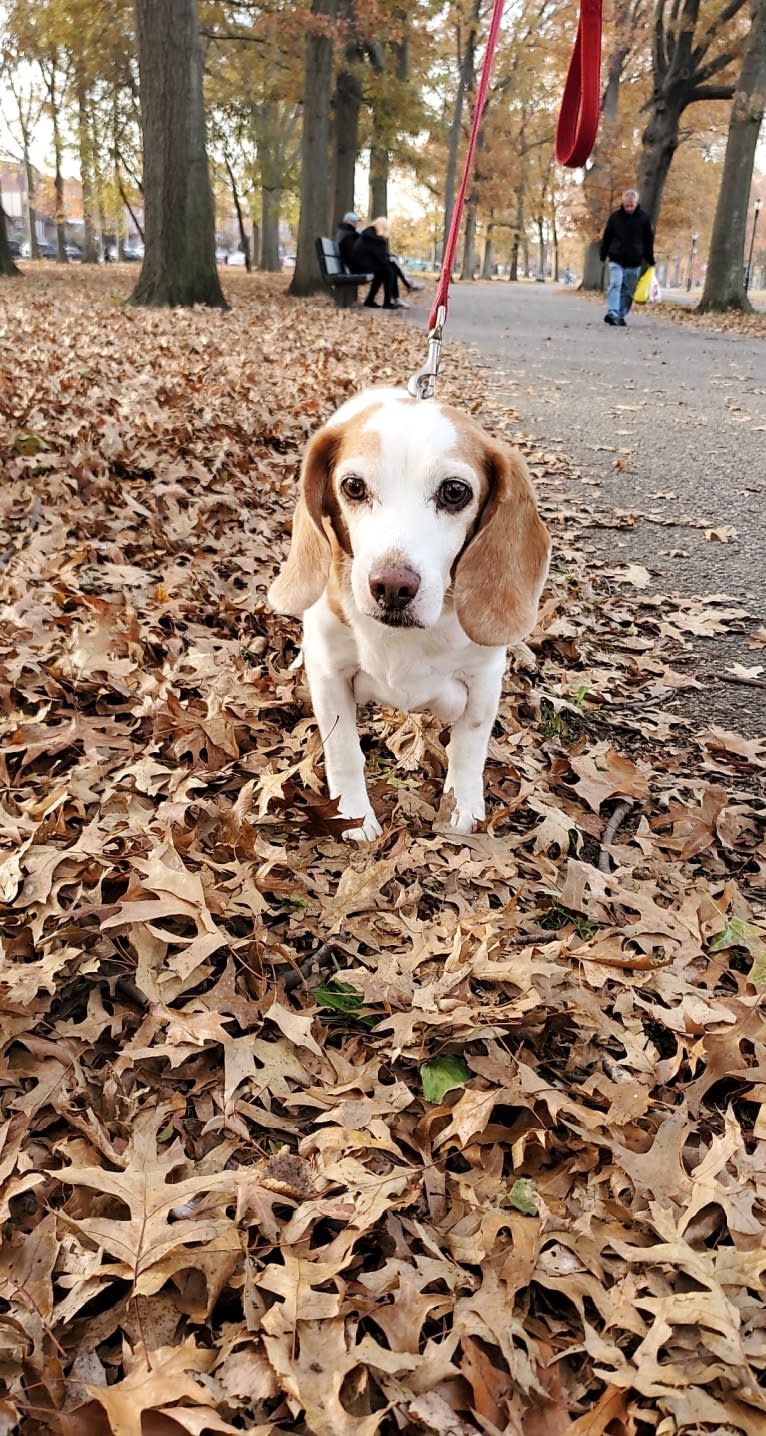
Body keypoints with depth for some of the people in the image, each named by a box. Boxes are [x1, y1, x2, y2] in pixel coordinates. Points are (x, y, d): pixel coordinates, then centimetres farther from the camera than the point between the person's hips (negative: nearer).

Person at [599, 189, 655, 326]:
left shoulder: (644, 218, -1)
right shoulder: (615, 216, -1)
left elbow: (649, 241, 4)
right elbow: (606, 238, 7)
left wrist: (650, 261, 3)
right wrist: (603, 256, 8)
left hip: (634, 262, 1)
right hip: (616, 259, -1)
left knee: (628, 291, 5)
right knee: (615, 285, -17)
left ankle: (621, 315, 12)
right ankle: (612, 313, -26)